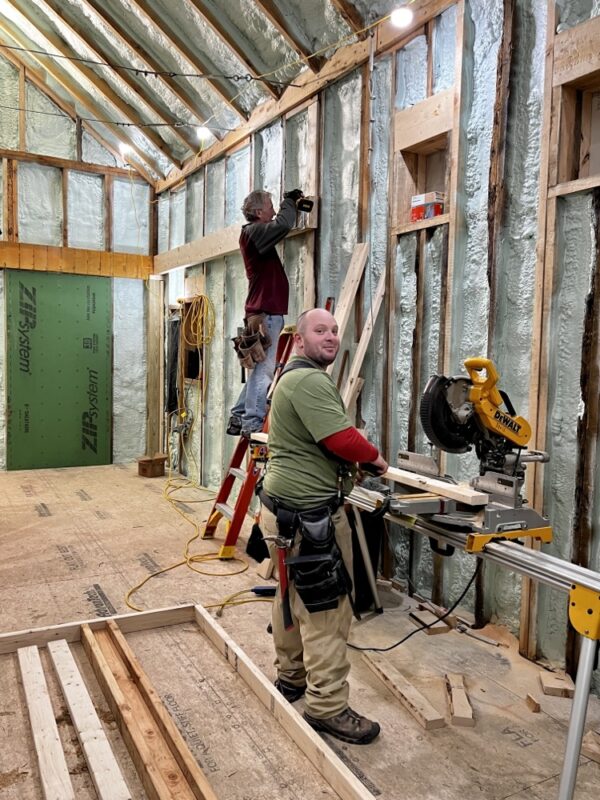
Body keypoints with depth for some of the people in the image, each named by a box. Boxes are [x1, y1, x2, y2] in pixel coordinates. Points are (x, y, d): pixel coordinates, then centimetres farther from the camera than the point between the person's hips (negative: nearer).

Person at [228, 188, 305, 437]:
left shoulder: (256, 233, 20)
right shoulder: (254, 231, -10)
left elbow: (280, 227, 33)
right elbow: (283, 224, -25)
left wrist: (291, 205, 20)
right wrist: (289, 201, -7)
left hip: (264, 311, 10)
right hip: (265, 313, -10)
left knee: (259, 370, 14)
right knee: (263, 370, -12)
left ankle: (239, 417, 18)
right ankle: (253, 424, -13)